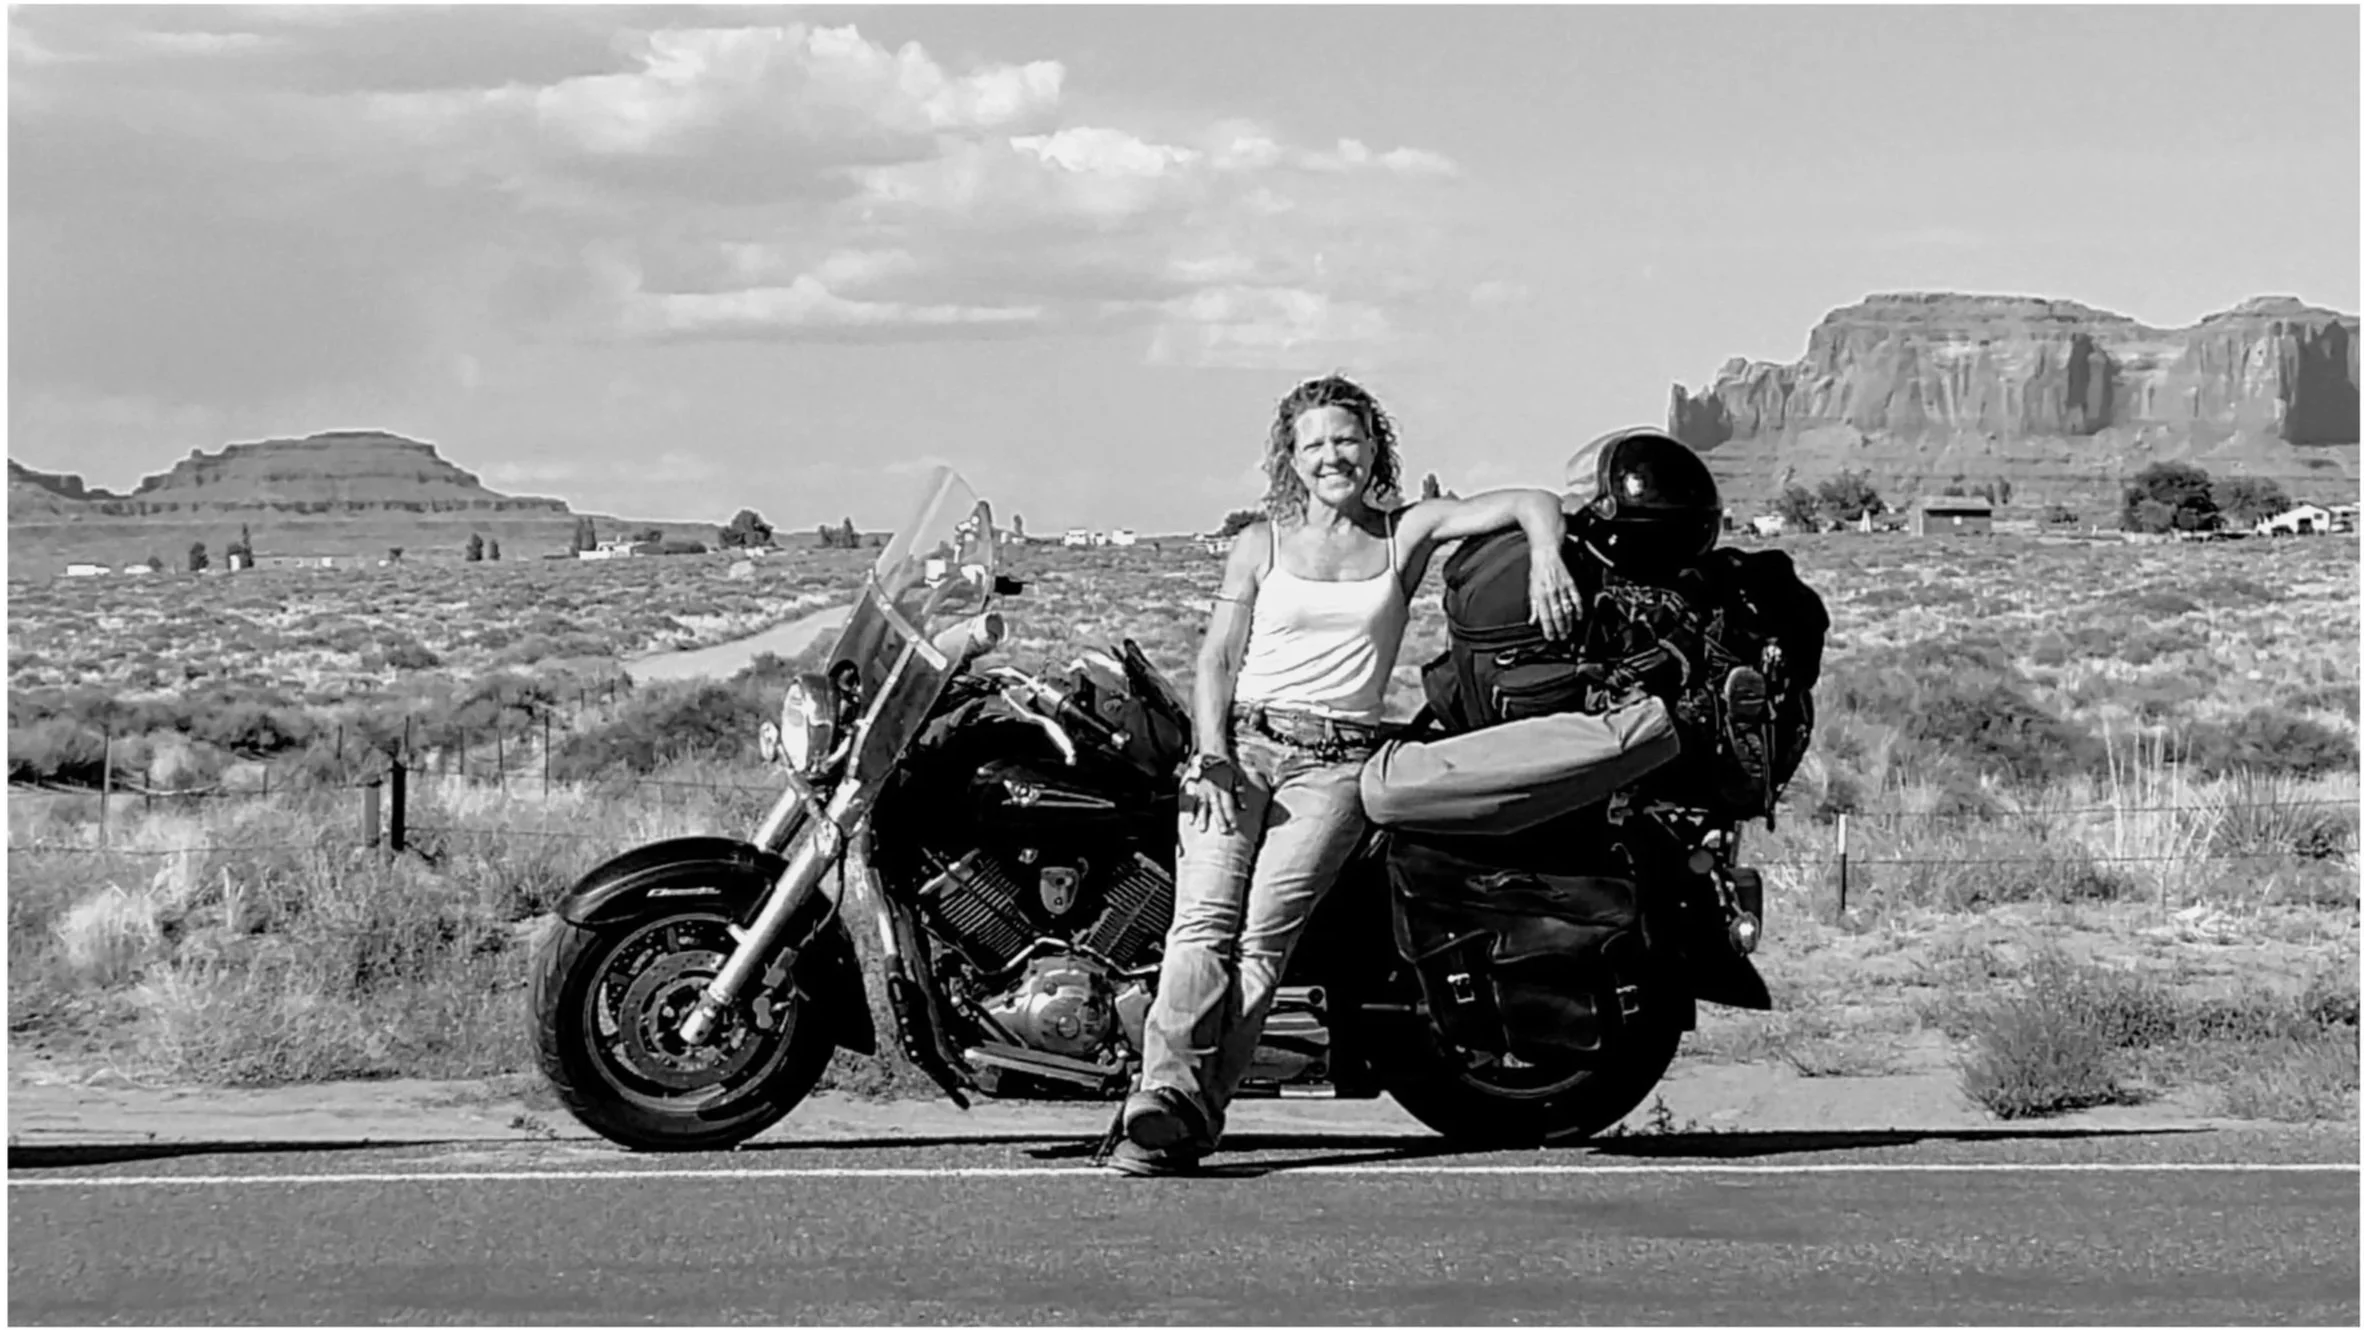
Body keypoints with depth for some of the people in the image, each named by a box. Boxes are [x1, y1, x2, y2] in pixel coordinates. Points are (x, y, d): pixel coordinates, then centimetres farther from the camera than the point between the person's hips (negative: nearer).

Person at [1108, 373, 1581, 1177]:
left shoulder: (1407, 533, 14)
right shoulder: (1260, 544, 16)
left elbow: (1534, 503, 11)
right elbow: (1218, 655, 9)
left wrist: (1545, 558, -11)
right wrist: (1211, 754, -6)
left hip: (1338, 759, -1)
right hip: (1243, 741, 1)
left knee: (1263, 932, -19)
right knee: (1204, 921, -19)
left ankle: (1189, 1116, -27)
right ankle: (1167, 1095, -31)